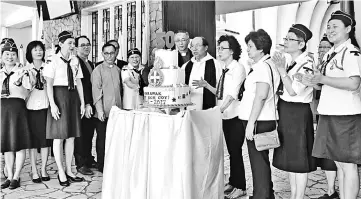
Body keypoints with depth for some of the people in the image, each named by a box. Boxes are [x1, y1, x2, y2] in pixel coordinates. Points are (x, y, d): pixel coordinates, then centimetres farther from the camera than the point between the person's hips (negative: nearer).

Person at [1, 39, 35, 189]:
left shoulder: (23, 71, -2)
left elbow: (25, 94, -10)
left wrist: (17, 83, -24)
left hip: (17, 108, -4)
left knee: (19, 143, -1)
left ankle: (16, 177, 9)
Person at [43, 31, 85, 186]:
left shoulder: (75, 60, 9)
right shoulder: (54, 60, -5)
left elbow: (79, 83, 10)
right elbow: (49, 84, -8)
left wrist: (82, 103, 6)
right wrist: (53, 104, -16)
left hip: (73, 97, 5)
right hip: (59, 96, -5)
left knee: (71, 135, 8)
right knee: (59, 136, 0)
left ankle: (69, 170, 19)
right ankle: (61, 172, 11)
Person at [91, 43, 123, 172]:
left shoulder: (118, 70, 13)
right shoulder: (98, 70, -2)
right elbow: (96, 91, -7)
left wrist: (120, 107, 11)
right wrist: (99, 110, -14)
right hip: (103, 112, -4)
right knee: (102, 140, 3)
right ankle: (102, 167, 16)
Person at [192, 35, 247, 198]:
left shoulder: (238, 68, -11)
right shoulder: (224, 70, 12)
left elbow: (232, 94, -21)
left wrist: (219, 110, -28)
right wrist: (206, 85, 1)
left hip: (235, 117, -7)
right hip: (225, 116, 7)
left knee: (236, 151, 1)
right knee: (231, 151, 16)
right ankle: (233, 182, 29)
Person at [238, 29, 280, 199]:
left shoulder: (264, 66, -13)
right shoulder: (259, 66, 15)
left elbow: (261, 96, -21)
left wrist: (251, 123, -21)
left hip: (259, 121, -10)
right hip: (258, 120, 10)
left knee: (258, 160, -1)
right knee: (260, 159, 18)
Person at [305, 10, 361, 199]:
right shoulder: (330, 54, 15)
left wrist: (322, 79, -21)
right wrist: (314, 80, 1)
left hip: (346, 115, -8)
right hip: (329, 113, 8)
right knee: (339, 163, 15)